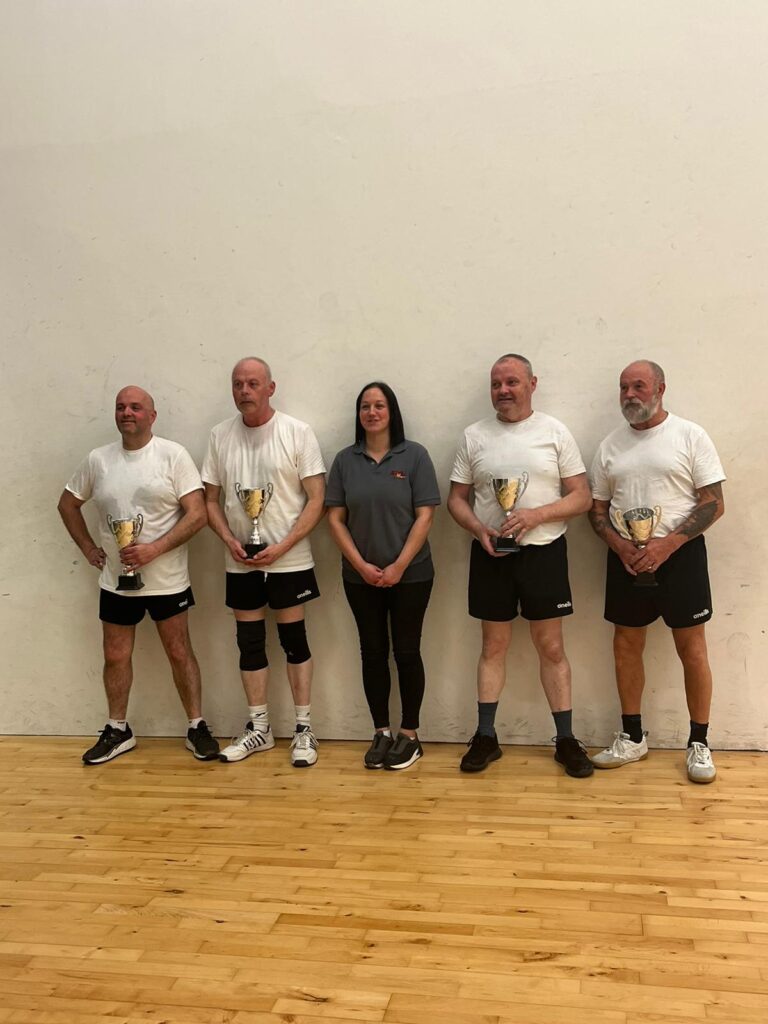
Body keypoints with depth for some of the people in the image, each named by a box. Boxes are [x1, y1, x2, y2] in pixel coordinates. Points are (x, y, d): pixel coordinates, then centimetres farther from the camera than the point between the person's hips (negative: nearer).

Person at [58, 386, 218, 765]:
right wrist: (88, 548, 7)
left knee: (179, 653, 7)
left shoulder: (173, 455, -9)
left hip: (166, 579, -3)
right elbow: (68, 504, 16)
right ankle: (117, 731, 28)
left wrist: (154, 549, -22)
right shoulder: (98, 460, 2)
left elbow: (197, 514, -14)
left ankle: (197, 727, 21)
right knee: (115, 657, 12)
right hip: (115, 580, 4)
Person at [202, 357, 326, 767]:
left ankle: (303, 729, 17)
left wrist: (281, 547, -16)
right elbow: (211, 499, 8)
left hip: (289, 559, -3)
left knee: (293, 639, 4)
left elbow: (316, 499, -9)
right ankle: (259, 727, 24)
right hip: (241, 562, 4)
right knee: (250, 642, 11)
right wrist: (229, 540, -9)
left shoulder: (297, 432, -8)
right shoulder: (220, 435, 3)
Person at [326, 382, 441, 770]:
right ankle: (381, 733, 21)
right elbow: (335, 518, 2)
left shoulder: (414, 455, -4)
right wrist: (361, 566, -8)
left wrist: (399, 567, -13)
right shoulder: (345, 460, 3)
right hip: (360, 577, 3)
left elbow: (424, 516, -7)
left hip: (410, 575, -2)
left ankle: (409, 735, 17)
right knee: (373, 651, 9)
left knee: (406, 651, 5)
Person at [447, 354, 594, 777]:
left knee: (551, 647, 4)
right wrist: (479, 529, -13)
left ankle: (565, 740, 15)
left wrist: (536, 515, -17)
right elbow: (456, 498, 6)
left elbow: (581, 497, -2)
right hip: (490, 554, 1)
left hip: (543, 551, -1)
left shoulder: (555, 432, 0)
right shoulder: (474, 436, 5)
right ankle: (486, 737, 19)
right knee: (494, 645, 9)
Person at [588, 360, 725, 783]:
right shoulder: (610, 445, 8)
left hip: (680, 553, -4)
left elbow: (713, 503, -8)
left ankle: (699, 744, 15)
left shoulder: (690, 436, -4)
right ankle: (632, 737, 22)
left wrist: (667, 544, -18)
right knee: (626, 645, 8)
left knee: (691, 648, 2)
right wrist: (618, 545, -9)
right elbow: (597, 509, 11)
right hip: (626, 557, 4)